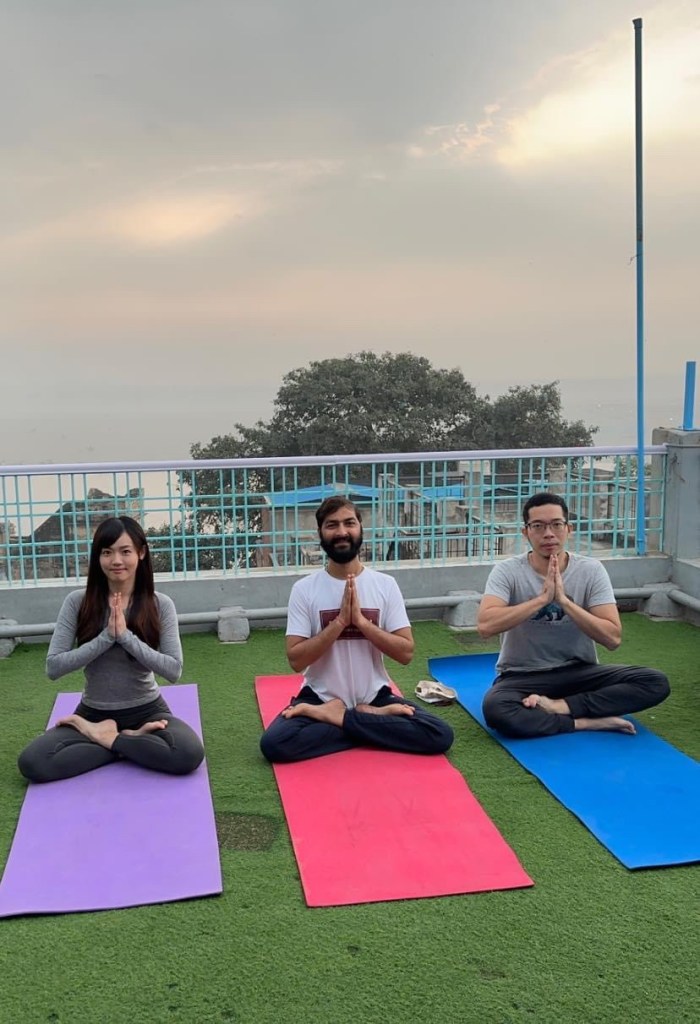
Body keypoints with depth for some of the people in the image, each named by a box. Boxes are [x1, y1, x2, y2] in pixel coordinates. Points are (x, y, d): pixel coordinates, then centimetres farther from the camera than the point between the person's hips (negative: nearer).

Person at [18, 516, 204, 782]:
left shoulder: (160, 604, -7)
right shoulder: (77, 602, -6)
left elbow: (174, 670, -14)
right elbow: (53, 667, -11)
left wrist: (126, 636, -22)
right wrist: (106, 637, -21)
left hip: (146, 711, -1)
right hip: (93, 713, 1)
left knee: (190, 753, -31)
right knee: (32, 763, -24)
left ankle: (106, 739, -7)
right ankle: (131, 739, -8)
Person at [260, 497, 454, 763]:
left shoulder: (386, 584, -1)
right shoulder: (304, 589, -5)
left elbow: (406, 653, -6)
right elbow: (296, 660, -11)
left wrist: (361, 621, -17)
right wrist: (340, 621, -19)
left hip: (375, 696, 1)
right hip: (320, 698, -1)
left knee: (440, 735, -21)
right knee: (273, 742, -30)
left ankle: (338, 718, -10)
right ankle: (373, 719, -13)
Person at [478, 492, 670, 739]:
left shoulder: (591, 570, -6)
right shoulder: (507, 571, -10)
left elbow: (612, 638, -15)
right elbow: (485, 625, -27)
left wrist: (563, 600, -24)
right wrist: (542, 598, -28)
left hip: (579, 672, 3)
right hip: (522, 676, -2)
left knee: (656, 683, -19)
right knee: (495, 709, -36)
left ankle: (558, 707, -20)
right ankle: (589, 721, -19)